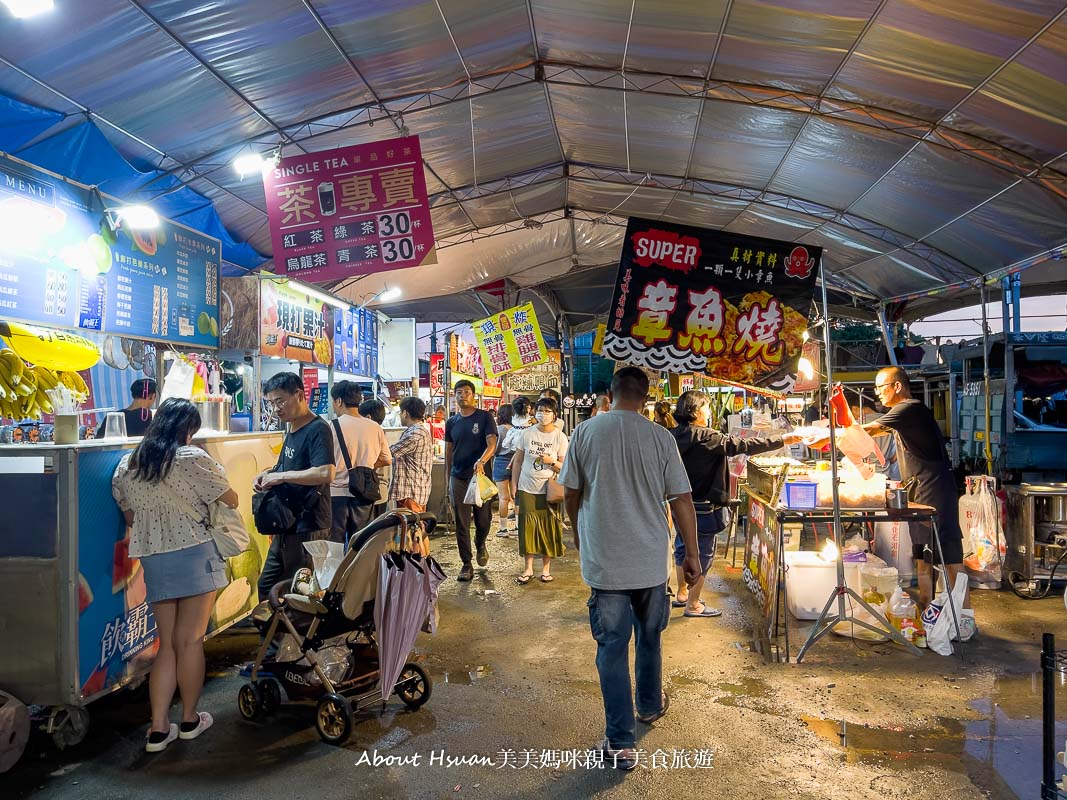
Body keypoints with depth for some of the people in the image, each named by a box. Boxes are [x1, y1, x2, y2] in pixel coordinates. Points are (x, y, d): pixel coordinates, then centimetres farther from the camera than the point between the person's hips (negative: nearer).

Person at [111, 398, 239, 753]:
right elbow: (231, 501, -5)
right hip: (194, 554, -5)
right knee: (190, 641, 6)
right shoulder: (193, 459, -10)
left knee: (167, 644, 13)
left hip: (152, 560, 5)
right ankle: (190, 719, 19)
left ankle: (159, 728, 12)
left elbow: (130, 517, 17)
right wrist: (204, 498, 15)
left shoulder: (127, 465, 8)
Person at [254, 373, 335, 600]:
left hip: (308, 529, -10)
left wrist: (281, 476, -21)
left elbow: (325, 473, -30)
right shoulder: (292, 429, 14)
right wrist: (268, 474, 9)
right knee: (266, 586, 18)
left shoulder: (318, 429, -16)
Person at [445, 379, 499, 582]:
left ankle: (480, 544, 37)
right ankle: (466, 565, 12)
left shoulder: (484, 417, -2)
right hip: (458, 478, 3)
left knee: (483, 519, 3)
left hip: (480, 475, -3)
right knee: (461, 524, 3)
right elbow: (448, 452, 15)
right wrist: (448, 479, 13)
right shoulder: (452, 422, 9)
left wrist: (481, 461, -32)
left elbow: (492, 444, -13)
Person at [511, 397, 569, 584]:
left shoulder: (560, 437, -3)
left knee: (548, 528, 4)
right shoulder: (527, 433, 1)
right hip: (527, 489, 1)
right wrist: (514, 486, 4)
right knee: (527, 527, 3)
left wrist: (552, 462, -21)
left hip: (548, 490, -1)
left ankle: (546, 568, 17)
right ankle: (528, 568, 14)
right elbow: (518, 461, 7)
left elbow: (565, 467, -1)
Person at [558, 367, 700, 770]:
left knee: (612, 646, 6)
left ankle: (620, 743, 10)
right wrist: (692, 555, 7)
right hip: (651, 560, 2)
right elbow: (682, 500, -4)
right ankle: (650, 705, 43)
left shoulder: (586, 432, -7)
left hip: (603, 560, -1)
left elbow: (570, 495, 0)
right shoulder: (660, 437, -6)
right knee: (649, 637, 23)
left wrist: (579, 538, 17)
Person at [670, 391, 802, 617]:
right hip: (702, 508, -8)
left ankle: (681, 593, 35)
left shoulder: (674, 435, 2)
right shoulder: (704, 437, -21)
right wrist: (782, 440, -19)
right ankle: (693, 605, 11)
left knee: (683, 547, 21)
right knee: (702, 553, 3)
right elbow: (742, 446, -23)